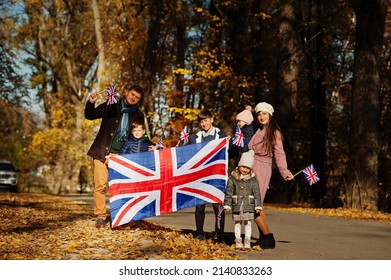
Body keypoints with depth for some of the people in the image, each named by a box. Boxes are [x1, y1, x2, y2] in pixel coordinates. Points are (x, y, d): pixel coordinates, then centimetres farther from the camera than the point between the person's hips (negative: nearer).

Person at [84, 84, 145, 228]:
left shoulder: (138, 115, 9)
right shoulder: (111, 107, 2)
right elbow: (89, 115, 5)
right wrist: (91, 103, -14)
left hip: (121, 154, 2)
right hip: (102, 152, -1)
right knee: (100, 184, -6)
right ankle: (100, 217, 1)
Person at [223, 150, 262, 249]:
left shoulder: (253, 179, 2)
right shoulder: (233, 178, 0)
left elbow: (257, 193, 4)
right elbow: (228, 192, 2)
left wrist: (258, 206, 1)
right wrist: (227, 205, 0)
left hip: (249, 205, 0)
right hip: (237, 205, 0)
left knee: (247, 223, 2)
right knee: (237, 223, 6)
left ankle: (247, 241, 8)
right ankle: (238, 241, 13)